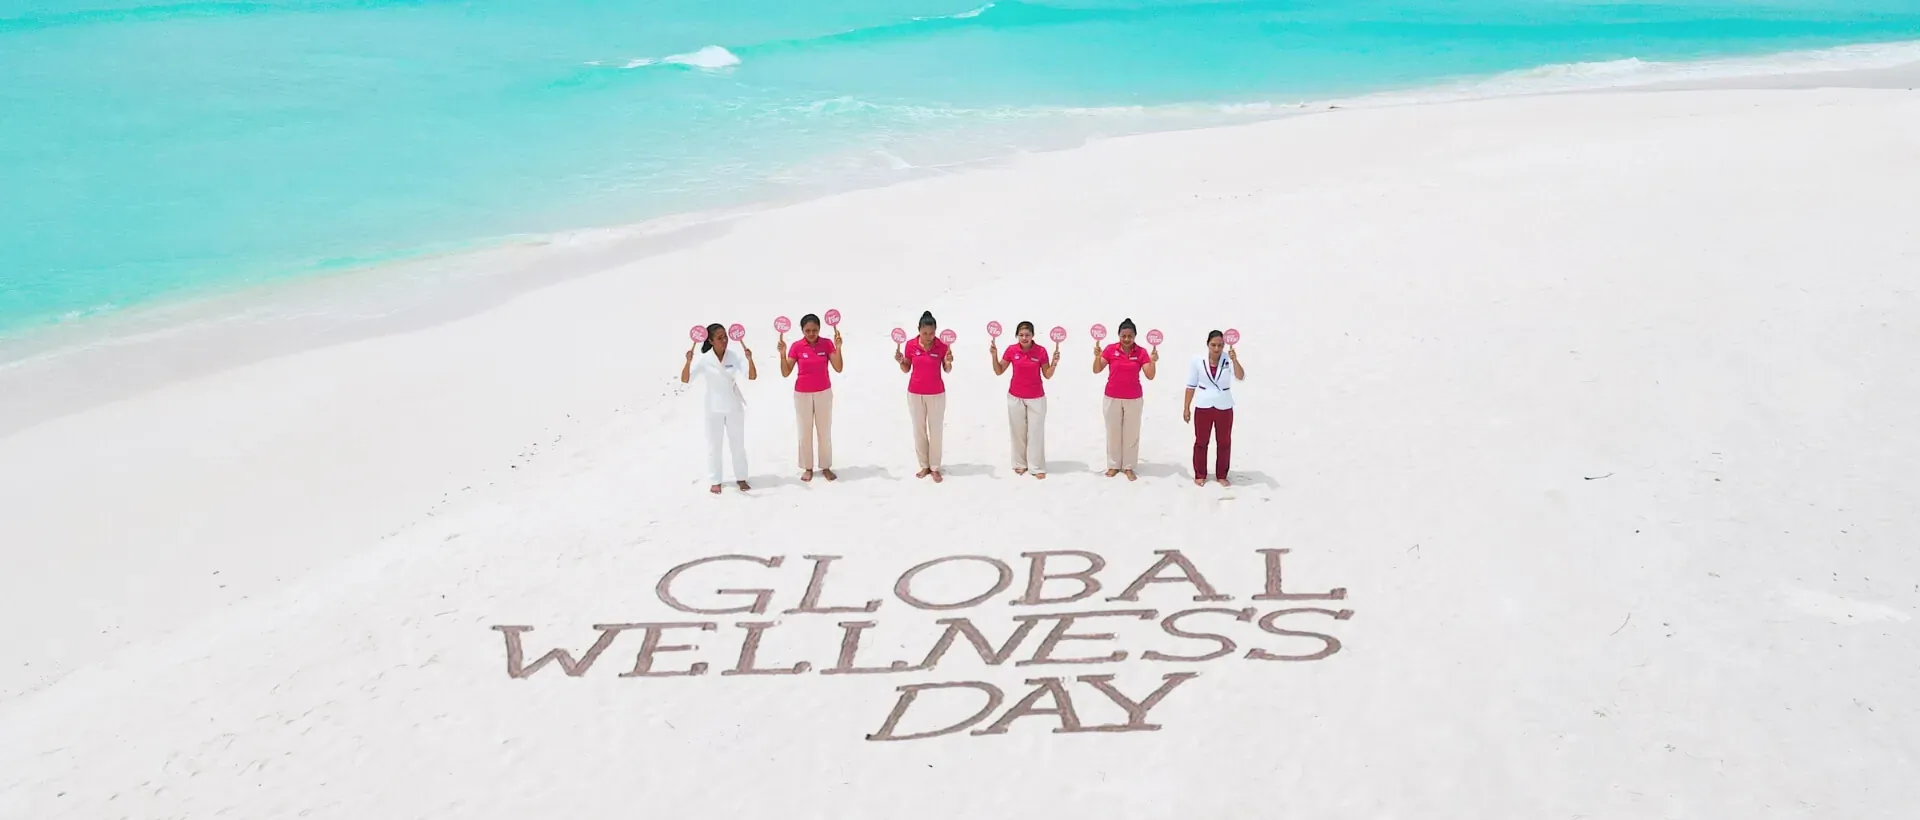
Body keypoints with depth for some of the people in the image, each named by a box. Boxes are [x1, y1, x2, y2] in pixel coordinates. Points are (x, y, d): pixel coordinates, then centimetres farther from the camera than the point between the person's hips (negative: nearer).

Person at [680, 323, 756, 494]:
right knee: (714, 445, 8)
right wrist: (688, 361, -31)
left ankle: (741, 478, 24)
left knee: (738, 444, 11)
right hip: (714, 408, -1)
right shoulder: (704, 360, -12)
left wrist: (749, 359, -33)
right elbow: (685, 379, -15)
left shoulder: (735, 356, -10)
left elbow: (752, 377, -16)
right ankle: (715, 481, 19)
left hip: (734, 407, 1)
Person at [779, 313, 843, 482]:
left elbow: (838, 368, -15)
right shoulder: (796, 347, -9)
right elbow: (785, 373, -9)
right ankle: (807, 468, 17)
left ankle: (826, 467, 19)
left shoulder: (827, 344, -8)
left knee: (825, 430, 8)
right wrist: (782, 354, -23)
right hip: (802, 394, 0)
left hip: (823, 393, 0)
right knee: (805, 431, 7)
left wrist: (838, 348, -25)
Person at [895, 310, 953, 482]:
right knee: (919, 430, 8)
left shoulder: (942, 346, -12)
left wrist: (948, 363, -22)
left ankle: (935, 468, 12)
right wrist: (900, 362, -17)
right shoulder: (911, 344, -7)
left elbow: (947, 371, -1)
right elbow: (906, 369, 3)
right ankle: (924, 466, 18)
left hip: (936, 394, -2)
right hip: (915, 393, 2)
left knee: (935, 431, 3)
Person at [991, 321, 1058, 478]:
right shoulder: (1012, 350, -8)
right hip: (1015, 397, 2)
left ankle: (1037, 467, 7)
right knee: (1018, 431, 10)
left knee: (1036, 432, 2)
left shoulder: (1041, 351, -12)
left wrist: (1054, 363, -22)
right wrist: (994, 355, -15)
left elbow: (1047, 375, -5)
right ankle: (1020, 464, 22)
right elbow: (998, 371, -1)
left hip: (1036, 398, -1)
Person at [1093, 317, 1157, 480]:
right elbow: (1096, 370, -7)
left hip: (1133, 399, 0)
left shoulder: (1141, 352, -6)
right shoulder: (1110, 349, -7)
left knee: (1131, 433, 5)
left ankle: (1128, 467, 14)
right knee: (1113, 432, 9)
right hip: (1112, 398, 0)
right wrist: (1097, 357, -24)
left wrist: (1153, 362, -26)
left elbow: (1150, 376, -9)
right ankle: (1113, 465, 20)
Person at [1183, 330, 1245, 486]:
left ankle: (1221, 476, 22)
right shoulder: (1198, 360, -9)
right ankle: (1200, 475, 19)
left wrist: (1235, 360, -38)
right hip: (1203, 407, -1)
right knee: (1201, 442, 7)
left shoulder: (1229, 360, -8)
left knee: (1225, 443, 9)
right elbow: (1191, 385, -2)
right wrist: (1186, 407, -1)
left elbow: (1240, 377, -23)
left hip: (1224, 407, 1)